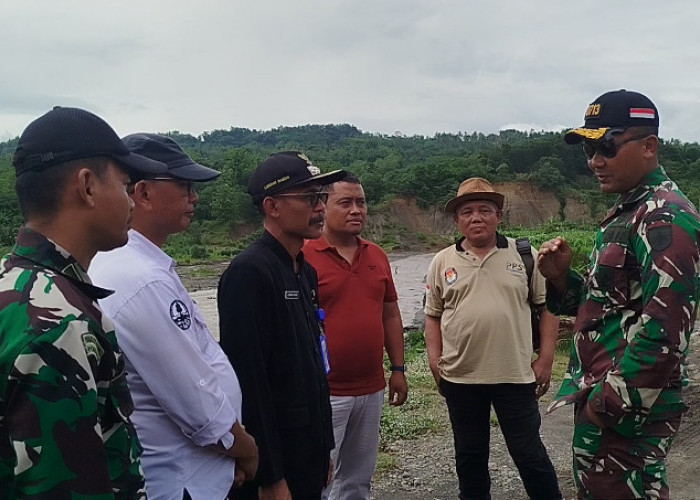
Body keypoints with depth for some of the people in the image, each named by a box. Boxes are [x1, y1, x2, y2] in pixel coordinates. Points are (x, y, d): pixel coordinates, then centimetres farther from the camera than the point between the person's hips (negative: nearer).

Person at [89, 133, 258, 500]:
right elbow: (198, 404, -23)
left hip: (175, 469, 9)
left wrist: (234, 446, 9)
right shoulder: (143, 281, -27)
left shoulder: (135, 263, 4)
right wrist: (247, 449, -5)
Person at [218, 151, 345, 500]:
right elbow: (247, 380, -22)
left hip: (308, 454, 8)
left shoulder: (306, 271, 9)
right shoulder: (248, 273, -19)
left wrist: (324, 447, 15)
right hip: (273, 461, -8)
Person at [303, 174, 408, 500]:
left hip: (371, 389, 6)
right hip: (325, 392, -5)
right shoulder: (304, 257, -10)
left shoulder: (377, 256, 8)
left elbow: (390, 315, 14)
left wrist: (398, 369, 11)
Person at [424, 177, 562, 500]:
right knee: (469, 454, 16)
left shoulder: (525, 255, 0)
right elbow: (433, 315, 10)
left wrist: (545, 359, -4)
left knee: (529, 453, 7)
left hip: (516, 375, -2)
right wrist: (434, 359, 0)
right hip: (460, 377, 2)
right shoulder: (442, 262, 4)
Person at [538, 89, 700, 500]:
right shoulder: (629, 212, 13)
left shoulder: (664, 216, -17)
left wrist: (610, 403, -19)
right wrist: (562, 278, 0)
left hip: (628, 409, -9)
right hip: (602, 396, 10)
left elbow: (664, 329, -25)